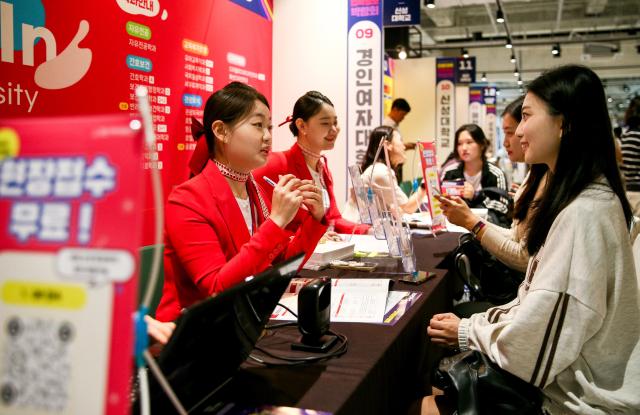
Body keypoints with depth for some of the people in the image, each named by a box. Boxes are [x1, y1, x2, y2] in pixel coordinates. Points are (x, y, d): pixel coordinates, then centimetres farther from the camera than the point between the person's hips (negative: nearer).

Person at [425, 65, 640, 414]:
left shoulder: (584, 212, -26)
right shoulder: (579, 198, 6)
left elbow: (532, 341, -24)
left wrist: (467, 332, -9)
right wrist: (473, 323, 0)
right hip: (565, 375, 8)